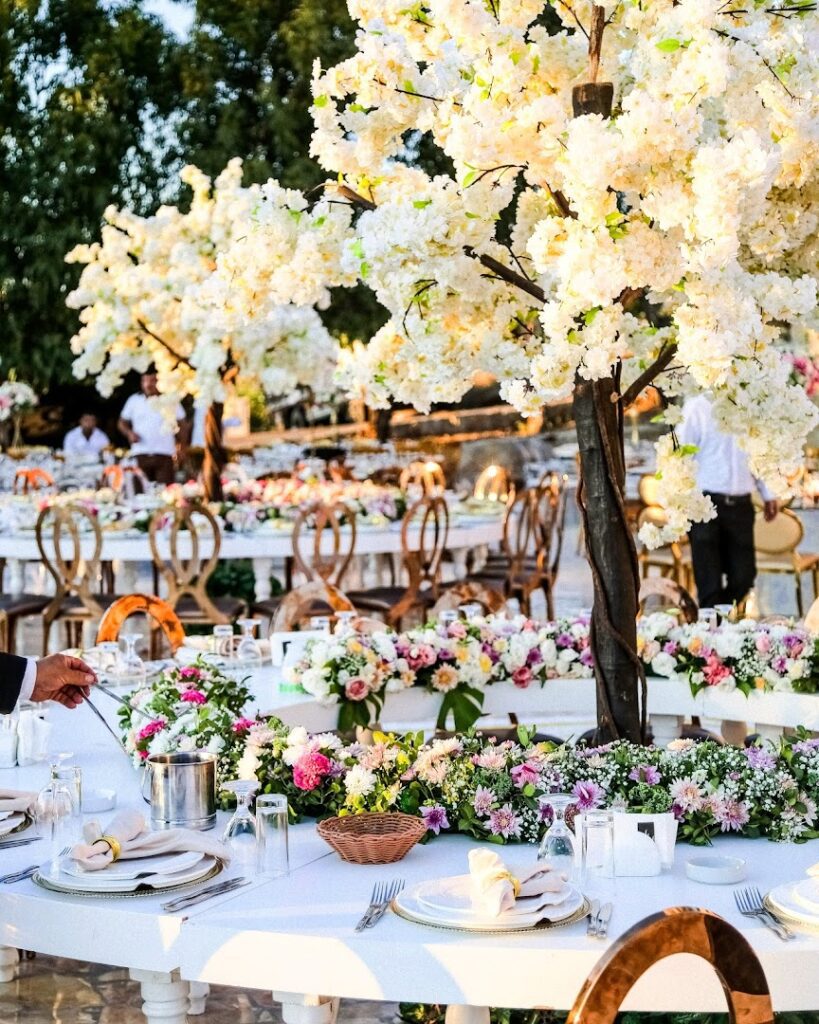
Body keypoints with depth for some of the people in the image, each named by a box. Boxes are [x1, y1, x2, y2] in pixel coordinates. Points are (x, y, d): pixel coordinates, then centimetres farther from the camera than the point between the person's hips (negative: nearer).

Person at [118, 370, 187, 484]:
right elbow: (122, 422, 17)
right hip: (140, 455, 2)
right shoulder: (134, 401, 11)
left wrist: (182, 447, 0)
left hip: (164, 455, -2)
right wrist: (129, 432, -4)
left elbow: (181, 423, 9)